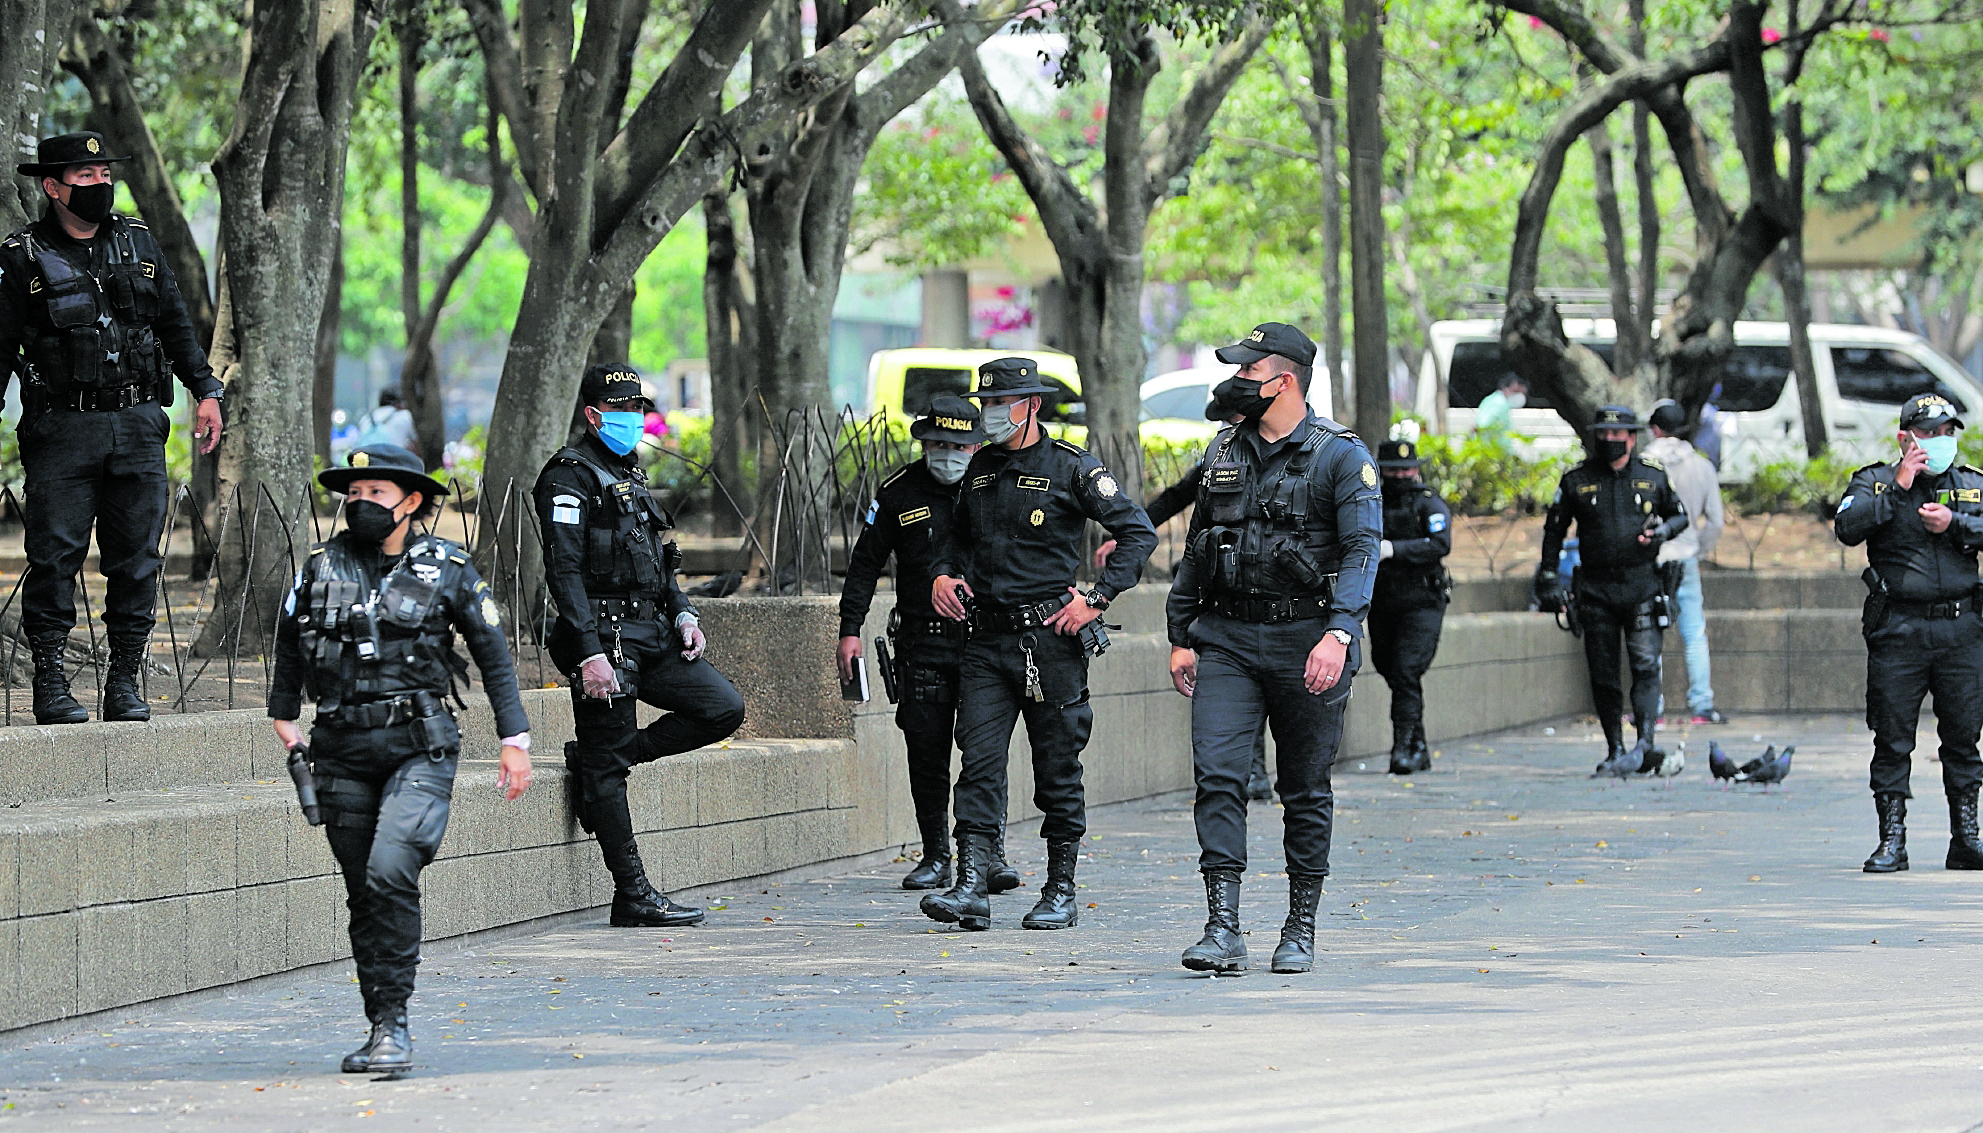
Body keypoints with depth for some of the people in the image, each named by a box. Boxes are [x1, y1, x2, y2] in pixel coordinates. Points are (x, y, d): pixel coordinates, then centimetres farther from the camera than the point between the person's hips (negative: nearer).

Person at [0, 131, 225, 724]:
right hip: (60, 430, -4)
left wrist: (205, 390, 12)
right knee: (55, 557, -6)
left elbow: (175, 324, 19)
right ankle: (50, 681, 1)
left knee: (136, 558, 3)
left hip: (138, 427, 4)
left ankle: (125, 683, 10)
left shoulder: (138, 243, 12)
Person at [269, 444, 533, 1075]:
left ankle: (393, 1020, -17)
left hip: (419, 746, -3)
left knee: (390, 870, -22)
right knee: (363, 893, 5)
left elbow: (493, 654, 7)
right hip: (342, 752, 3)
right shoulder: (322, 569, 6)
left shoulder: (446, 570, 0)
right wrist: (285, 717, 21)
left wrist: (515, 740, 5)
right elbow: (289, 642, 23)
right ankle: (383, 1032, 14)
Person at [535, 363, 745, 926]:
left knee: (724, 709, 0)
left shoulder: (629, 475, 20)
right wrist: (590, 653, -23)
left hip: (651, 636, 9)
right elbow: (564, 571, -16)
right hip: (604, 637, -9)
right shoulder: (570, 478, -8)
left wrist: (682, 615, 11)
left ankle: (595, 760, 8)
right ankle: (633, 897, -1)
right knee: (608, 766, -4)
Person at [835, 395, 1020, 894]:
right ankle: (935, 857, 12)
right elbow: (865, 563, 8)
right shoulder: (899, 492, 3)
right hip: (923, 642, 1)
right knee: (926, 750, 3)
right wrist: (850, 630, 2)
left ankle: (991, 854, 0)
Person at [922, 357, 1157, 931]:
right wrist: (943, 573, 8)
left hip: (1050, 637, -5)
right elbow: (961, 534, 28)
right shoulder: (980, 468, 12)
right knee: (978, 762, -6)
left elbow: (1139, 532, -5)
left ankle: (1061, 893, 11)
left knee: (1057, 769, 3)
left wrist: (1098, 598, -12)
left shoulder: (1072, 468, -5)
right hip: (987, 640, 5)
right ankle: (971, 888, -11)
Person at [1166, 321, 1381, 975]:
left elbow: (1362, 549, -13)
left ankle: (1301, 928, 16)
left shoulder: (1340, 456, -4)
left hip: (1306, 643, -4)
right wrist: (1180, 637, 14)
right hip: (1226, 639, 4)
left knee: (1306, 791, 5)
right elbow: (1196, 548, 19)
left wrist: (1338, 633, -26)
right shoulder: (1224, 453, 13)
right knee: (1217, 776, -10)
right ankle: (1223, 930, -13)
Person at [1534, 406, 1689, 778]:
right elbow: (1554, 529, 12)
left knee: (1645, 666, -13)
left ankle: (1645, 744, -19)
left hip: (1641, 584, -1)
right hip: (1596, 589, 1)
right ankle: (1615, 751, 9)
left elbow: (1680, 516, 18)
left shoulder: (1653, 475, 6)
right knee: (1603, 674, 2)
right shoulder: (1577, 480, 6)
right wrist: (1548, 577, 6)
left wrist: (1663, 531, -5)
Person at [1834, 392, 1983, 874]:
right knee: (1892, 739, -1)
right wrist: (1898, 489, -15)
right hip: (1897, 630, -2)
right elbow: (1848, 528, -13)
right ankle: (1891, 841, 4)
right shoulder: (1874, 482, 5)